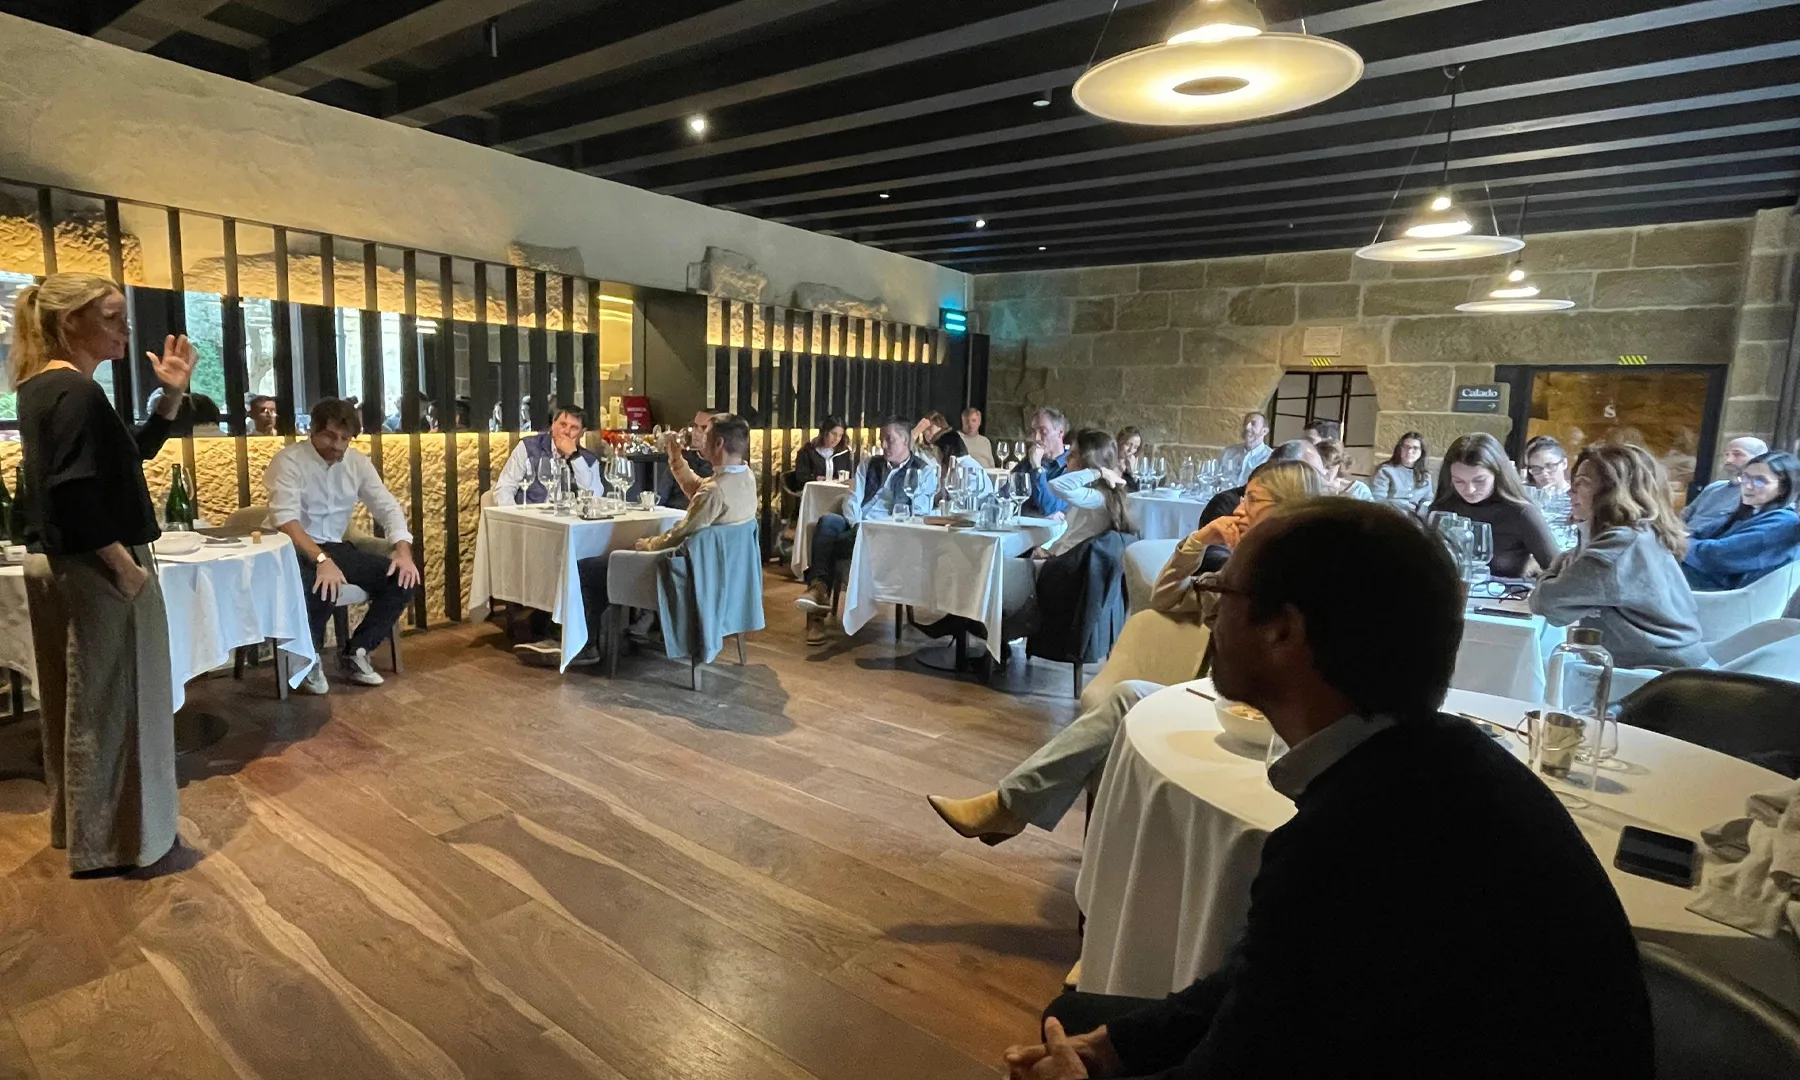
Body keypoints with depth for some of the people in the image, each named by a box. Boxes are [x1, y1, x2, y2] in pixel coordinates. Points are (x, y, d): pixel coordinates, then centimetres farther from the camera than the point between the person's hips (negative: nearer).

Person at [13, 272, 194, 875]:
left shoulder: (43, 387, 13)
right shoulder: (77, 392, -19)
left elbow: (132, 456, 17)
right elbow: (72, 493, -26)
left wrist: (171, 395, 8)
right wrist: (124, 565, -20)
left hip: (57, 565, 10)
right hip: (93, 571, -10)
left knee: (75, 706, 19)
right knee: (109, 708, 1)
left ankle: (79, 829, 33)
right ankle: (111, 845, 14)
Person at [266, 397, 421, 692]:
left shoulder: (356, 461, 4)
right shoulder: (289, 460, -13)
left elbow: (387, 506, 2)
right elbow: (286, 519, -25)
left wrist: (403, 549, -16)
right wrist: (322, 560, -39)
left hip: (336, 547, 6)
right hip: (295, 551, -6)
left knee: (403, 578, -14)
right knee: (321, 590, -36)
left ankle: (355, 652, 2)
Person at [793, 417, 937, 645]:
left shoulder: (924, 471, 5)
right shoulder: (869, 465, 21)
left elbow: (918, 515, -5)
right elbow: (852, 501, 10)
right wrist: (857, 526, -12)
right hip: (856, 526, 5)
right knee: (827, 521, -30)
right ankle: (819, 587, -38)